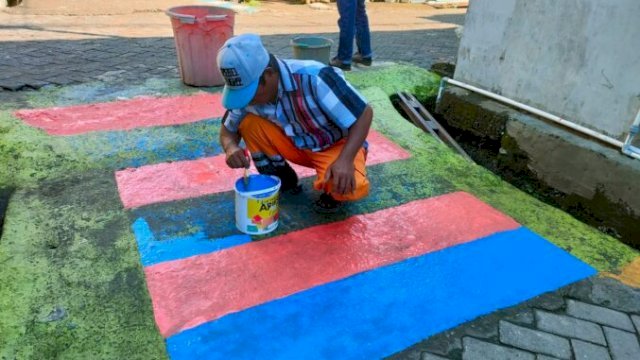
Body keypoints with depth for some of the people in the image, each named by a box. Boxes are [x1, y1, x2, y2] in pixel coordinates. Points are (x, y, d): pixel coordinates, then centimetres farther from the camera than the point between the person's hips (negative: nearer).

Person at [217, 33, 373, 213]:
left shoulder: (314, 79, -34)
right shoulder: (247, 88, -16)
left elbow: (364, 114, -27)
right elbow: (228, 131, -2)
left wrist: (345, 159, -41)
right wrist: (231, 148, -27)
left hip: (336, 145, -4)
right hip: (296, 144, 5)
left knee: (352, 188, -35)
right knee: (248, 122, -20)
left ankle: (333, 189, 2)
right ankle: (281, 178, 2)